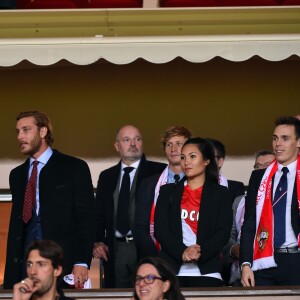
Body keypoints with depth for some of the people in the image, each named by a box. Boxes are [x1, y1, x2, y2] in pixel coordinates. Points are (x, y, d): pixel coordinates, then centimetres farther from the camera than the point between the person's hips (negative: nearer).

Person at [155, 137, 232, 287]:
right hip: (172, 270, 1)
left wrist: (200, 252, -15)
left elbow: (223, 232, 2)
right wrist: (182, 252, -12)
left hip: (206, 271, -1)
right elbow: (160, 229, 4)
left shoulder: (220, 194, 12)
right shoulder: (168, 192, 15)